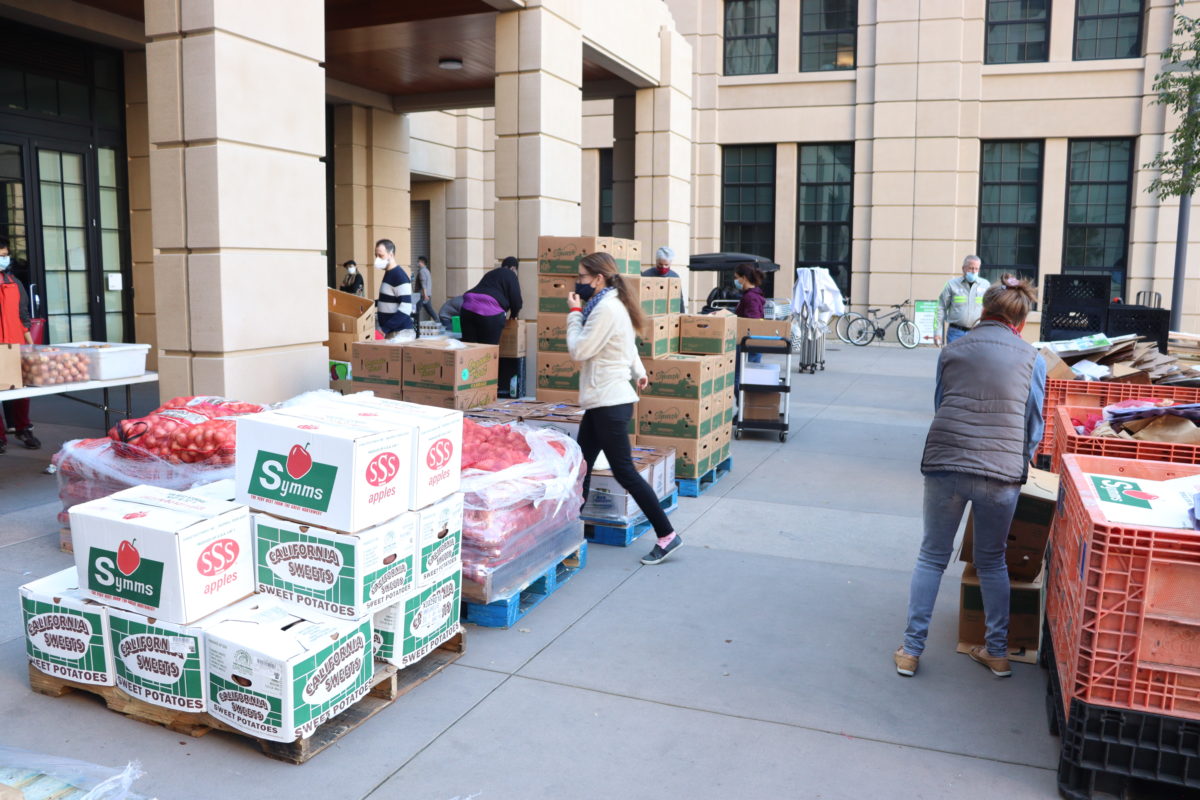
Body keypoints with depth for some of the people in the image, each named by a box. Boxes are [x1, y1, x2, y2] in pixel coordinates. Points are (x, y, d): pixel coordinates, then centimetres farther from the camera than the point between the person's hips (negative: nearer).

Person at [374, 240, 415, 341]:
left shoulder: (399, 276, -14)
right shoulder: (388, 273, 15)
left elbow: (406, 308, -22)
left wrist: (384, 329, -24)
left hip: (401, 333, -9)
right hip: (390, 332, 9)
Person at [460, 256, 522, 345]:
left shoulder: (491, 273, 33)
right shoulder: (511, 275, 11)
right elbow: (516, 300, 5)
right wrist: (513, 315, 24)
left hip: (468, 308, 6)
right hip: (489, 312, -6)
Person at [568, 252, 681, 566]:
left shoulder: (606, 308, -17)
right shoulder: (613, 304, 15)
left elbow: (579, 350, -16)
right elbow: (629, 345, 27)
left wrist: (574, 312, -6)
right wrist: (637, 371, 39)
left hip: (609, 403, -10)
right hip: (602, 401, 10)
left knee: (624, 472, -7)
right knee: (581, 465, 10)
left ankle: (667, 535, -1)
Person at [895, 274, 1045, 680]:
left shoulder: (952, 351, 11)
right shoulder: (1031, 358, 6)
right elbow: (1034, 425, 8)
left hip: (944, 464, 1)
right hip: (1002, 473, 0)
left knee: (931, 557, 12)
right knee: (992, 562, 18)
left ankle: (911, 650, 14)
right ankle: (997, 653, 28)